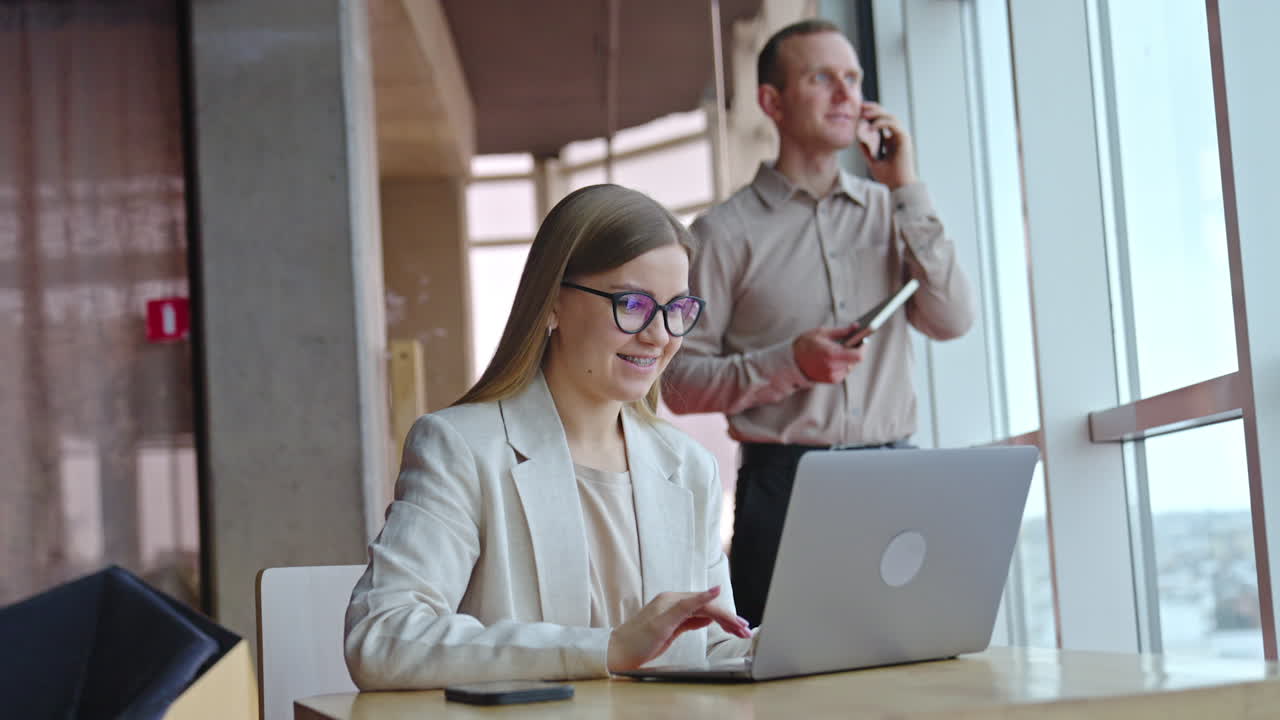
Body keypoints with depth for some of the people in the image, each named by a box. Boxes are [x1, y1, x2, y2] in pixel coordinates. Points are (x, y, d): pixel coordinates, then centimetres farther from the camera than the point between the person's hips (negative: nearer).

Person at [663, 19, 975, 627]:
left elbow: (952, 321, 0)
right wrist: (788, 364, -16)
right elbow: (679, 381, -2)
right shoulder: (726, 230, 1)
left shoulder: (888, 211, 13)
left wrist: (906, 190, -1)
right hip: (784, 483, -3)